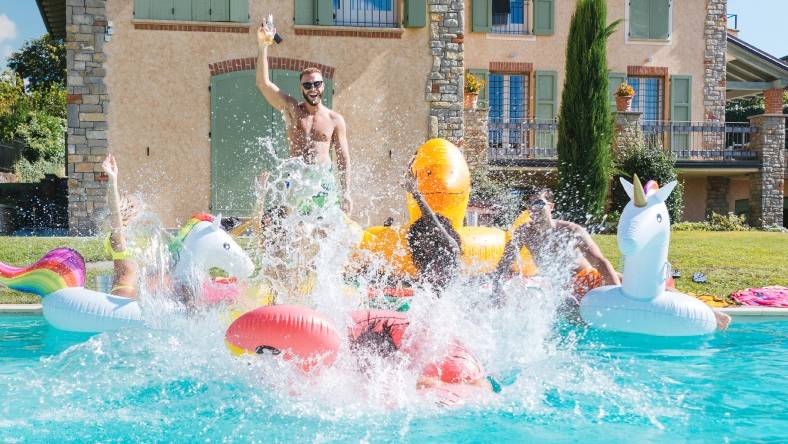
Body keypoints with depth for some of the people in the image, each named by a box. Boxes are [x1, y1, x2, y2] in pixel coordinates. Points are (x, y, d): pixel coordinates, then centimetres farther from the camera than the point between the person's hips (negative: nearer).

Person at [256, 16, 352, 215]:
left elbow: (343, 159, 9)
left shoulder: (335, 120, 10)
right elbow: (263, 83, -1)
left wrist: (346, 193, 0)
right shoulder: (292, 110, 9)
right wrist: (262, 46, -10)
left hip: (323, 181, 0)